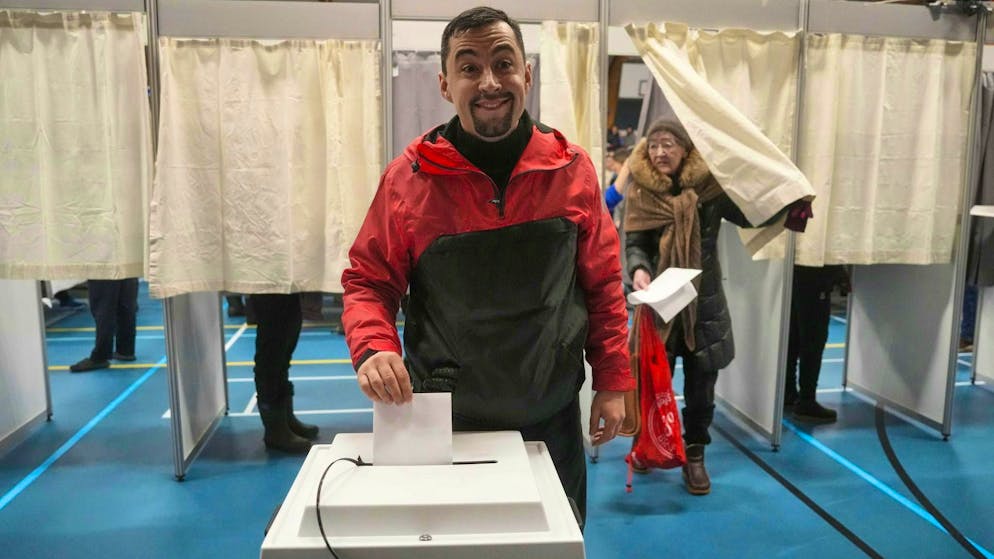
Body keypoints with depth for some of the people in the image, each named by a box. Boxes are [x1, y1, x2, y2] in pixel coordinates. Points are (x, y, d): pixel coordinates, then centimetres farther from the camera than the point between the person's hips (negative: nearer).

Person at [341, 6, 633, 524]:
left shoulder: (571, 169, -5)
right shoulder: (408, 177, -10)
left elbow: (602, 282, 2)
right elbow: (368, 282, -2)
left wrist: (612, 381, 3)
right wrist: (373, 350, -21)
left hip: (552, 418, 2)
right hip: (443, 422, -1)